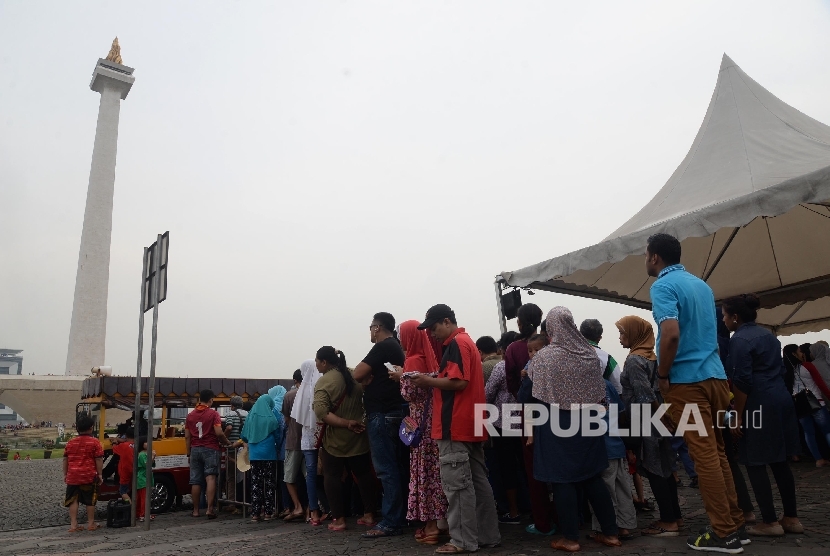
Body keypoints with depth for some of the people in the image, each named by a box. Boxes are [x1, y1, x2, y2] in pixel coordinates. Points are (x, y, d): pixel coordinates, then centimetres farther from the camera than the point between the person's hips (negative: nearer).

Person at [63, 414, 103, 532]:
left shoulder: (70, 442, 8)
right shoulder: (94, 442, -7)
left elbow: (65, 460, 11)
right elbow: (99, 460, -9)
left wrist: (65, 474, 20)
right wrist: (100, 474, -1)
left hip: (72, 476, 4)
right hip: (89, 476, -3)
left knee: (73, 500, 8)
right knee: (90, 501, 8)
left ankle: (73, 524, 7)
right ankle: (91, 524, 15)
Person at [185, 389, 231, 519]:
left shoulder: (190, 415, 10)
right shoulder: (213, 414, -6)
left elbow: (187, 437, 10)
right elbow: (219, 433, -14)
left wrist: (189, 454, 16)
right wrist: (227, 443, 3)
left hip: (195, 450, 5)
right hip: (210, 449, -4)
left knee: (195, 481, 8)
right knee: (210, 478, -7)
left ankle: (196, 510, 15)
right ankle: (210, 509, -15)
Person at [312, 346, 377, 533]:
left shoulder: (324, 381, -14)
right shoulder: (354, 375, 3)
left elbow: (321, 412, -25)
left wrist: (346, 424, -22)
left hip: (335, 438, -5)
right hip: (358, 436, 5)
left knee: (333, 477, 7)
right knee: (363, 474, 13)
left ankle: (339, 519, 8)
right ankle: (369, 515, 17)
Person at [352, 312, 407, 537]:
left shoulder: (382, 347, -13)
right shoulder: (396, 347, 16)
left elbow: (357, 375, -14)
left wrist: (365, 376, 6)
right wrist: (370, 378, 4)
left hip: (381, 414, -10)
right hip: (392, 411, 10)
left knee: (385, 469, -6)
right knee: (391, 467, 12)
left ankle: (390, 522, -2)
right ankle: (397, 516, 18)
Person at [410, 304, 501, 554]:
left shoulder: (456, 344, -12)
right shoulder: (466, 342, 20)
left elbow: (458, 382, -22)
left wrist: (429, 381, -11)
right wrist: (433, 381, 11)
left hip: (455, 427, -10)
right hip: (469, 426, 10)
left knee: (457, 484, -4)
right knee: (477, 481, 12)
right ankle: (487, 535, 18)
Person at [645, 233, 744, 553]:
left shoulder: (663, 286, -11)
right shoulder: (702, 285, 16)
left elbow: (671, 333, -25)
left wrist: (662, 375, -14)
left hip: (687, 380, -8)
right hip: (715, 375, 8)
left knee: (704, 455, -2)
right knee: (717, 452, 15)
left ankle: (723, 533, 5)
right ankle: (734, 524, 21)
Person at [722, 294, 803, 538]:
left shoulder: (740, 339, -12)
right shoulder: (768, 335, 15)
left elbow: (742, 381, -17)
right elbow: (780, 369, 20)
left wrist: (737, 416, -13)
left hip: (759, 405, -9)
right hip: (781, 399, 9)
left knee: (755, 463, 0)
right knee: (779, 461, 14)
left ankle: (770, 522, 5)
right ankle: (791, 518, 21)